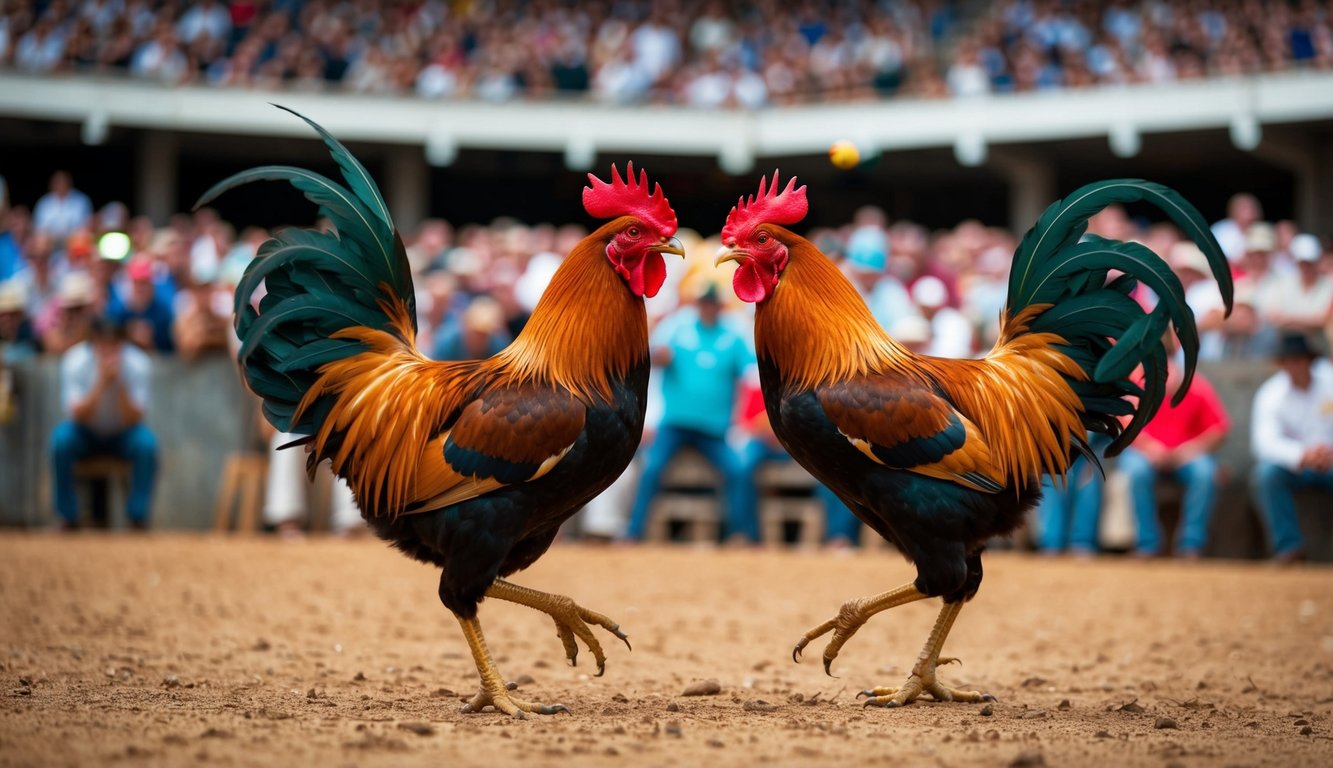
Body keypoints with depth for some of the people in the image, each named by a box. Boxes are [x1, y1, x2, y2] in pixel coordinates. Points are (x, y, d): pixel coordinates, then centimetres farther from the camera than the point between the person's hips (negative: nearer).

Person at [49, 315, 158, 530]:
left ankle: (138, 518, -17)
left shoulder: (137, 363, -20)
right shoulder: (74, 361, -20)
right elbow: (78, 415, -28)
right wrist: (102, 382, -39)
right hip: (86, 434, 0)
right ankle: (68, 518, -17)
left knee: (146, 442, -31)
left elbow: (133, 420, -23)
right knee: (61, 438, -31)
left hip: (121, 434, 0)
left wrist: (119, 383, -37)